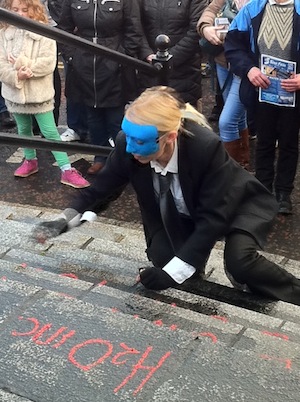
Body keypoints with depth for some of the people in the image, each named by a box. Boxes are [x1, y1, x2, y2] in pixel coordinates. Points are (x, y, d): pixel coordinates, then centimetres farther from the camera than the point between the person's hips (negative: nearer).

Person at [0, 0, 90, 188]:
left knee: (50, 132, -2)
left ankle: (67, 170, 3)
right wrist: (16, 75, -22)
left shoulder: (44, 32, -10)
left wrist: (25, 66, -20)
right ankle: (30, 160, 40)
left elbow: (48, 63, -18)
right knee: (24, 129, 20)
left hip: (39, 92, -4)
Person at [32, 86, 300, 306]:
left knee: (239, 261, -29)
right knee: (164, 258, -19)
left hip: (239, 204, -4)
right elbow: (103, 185, -8)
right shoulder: (129, 144, -26)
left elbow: (213, 216, -32)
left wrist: (173, 272, -34)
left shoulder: (206, 147, -38)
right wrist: (64, 220, -20)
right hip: (185, 213, 5)